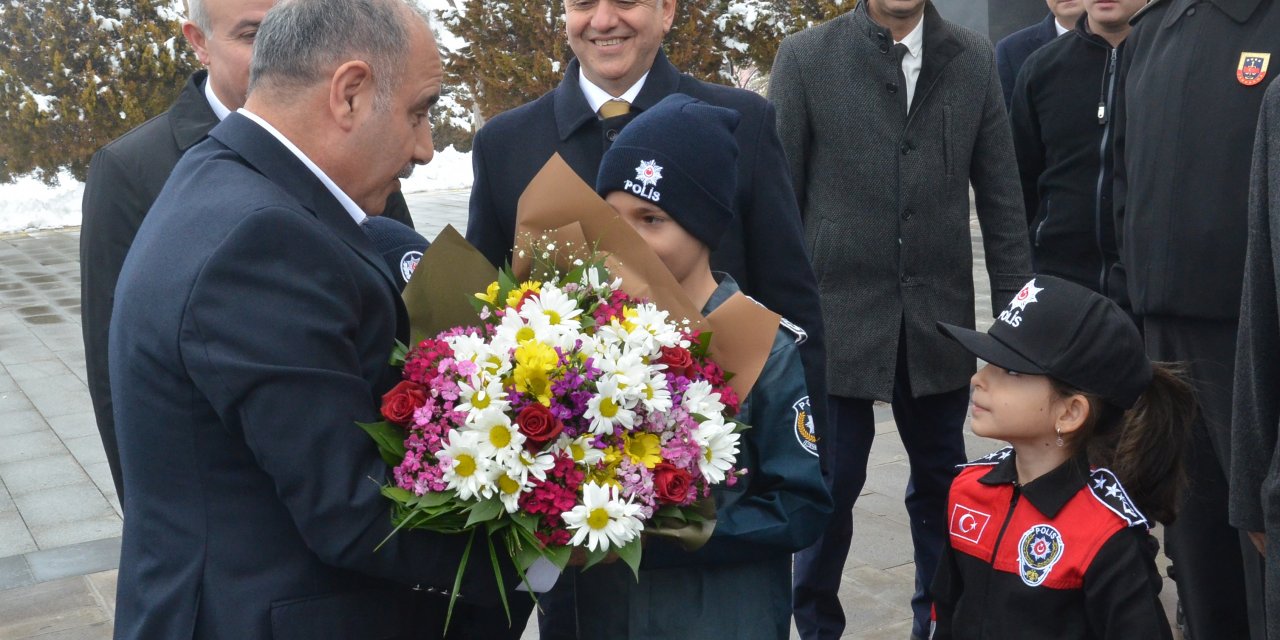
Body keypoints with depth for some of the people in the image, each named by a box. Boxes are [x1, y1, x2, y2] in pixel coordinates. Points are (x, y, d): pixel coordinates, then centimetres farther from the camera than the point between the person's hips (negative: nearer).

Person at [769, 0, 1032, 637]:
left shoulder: (973, 59, 5)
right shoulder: (805, 57, -2)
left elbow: (1001, 195, 6)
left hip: (939, 319, 3)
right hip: (836, 315, -2)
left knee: (941, 481, 13)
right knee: (828, 486, 6)